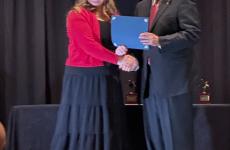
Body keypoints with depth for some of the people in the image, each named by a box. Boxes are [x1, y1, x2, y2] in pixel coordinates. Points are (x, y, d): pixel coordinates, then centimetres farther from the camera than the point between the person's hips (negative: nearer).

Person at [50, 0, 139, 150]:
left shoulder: (113, 16, 14)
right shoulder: (77, 15, -6)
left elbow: (120, 42, 13)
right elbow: (88, 45, -17)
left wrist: (122, 52, -11)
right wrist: (118, 59, -18)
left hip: (108, 78, 6)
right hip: (84, 78, -6)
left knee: (107, 129, 5)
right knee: (82, 127, -3)